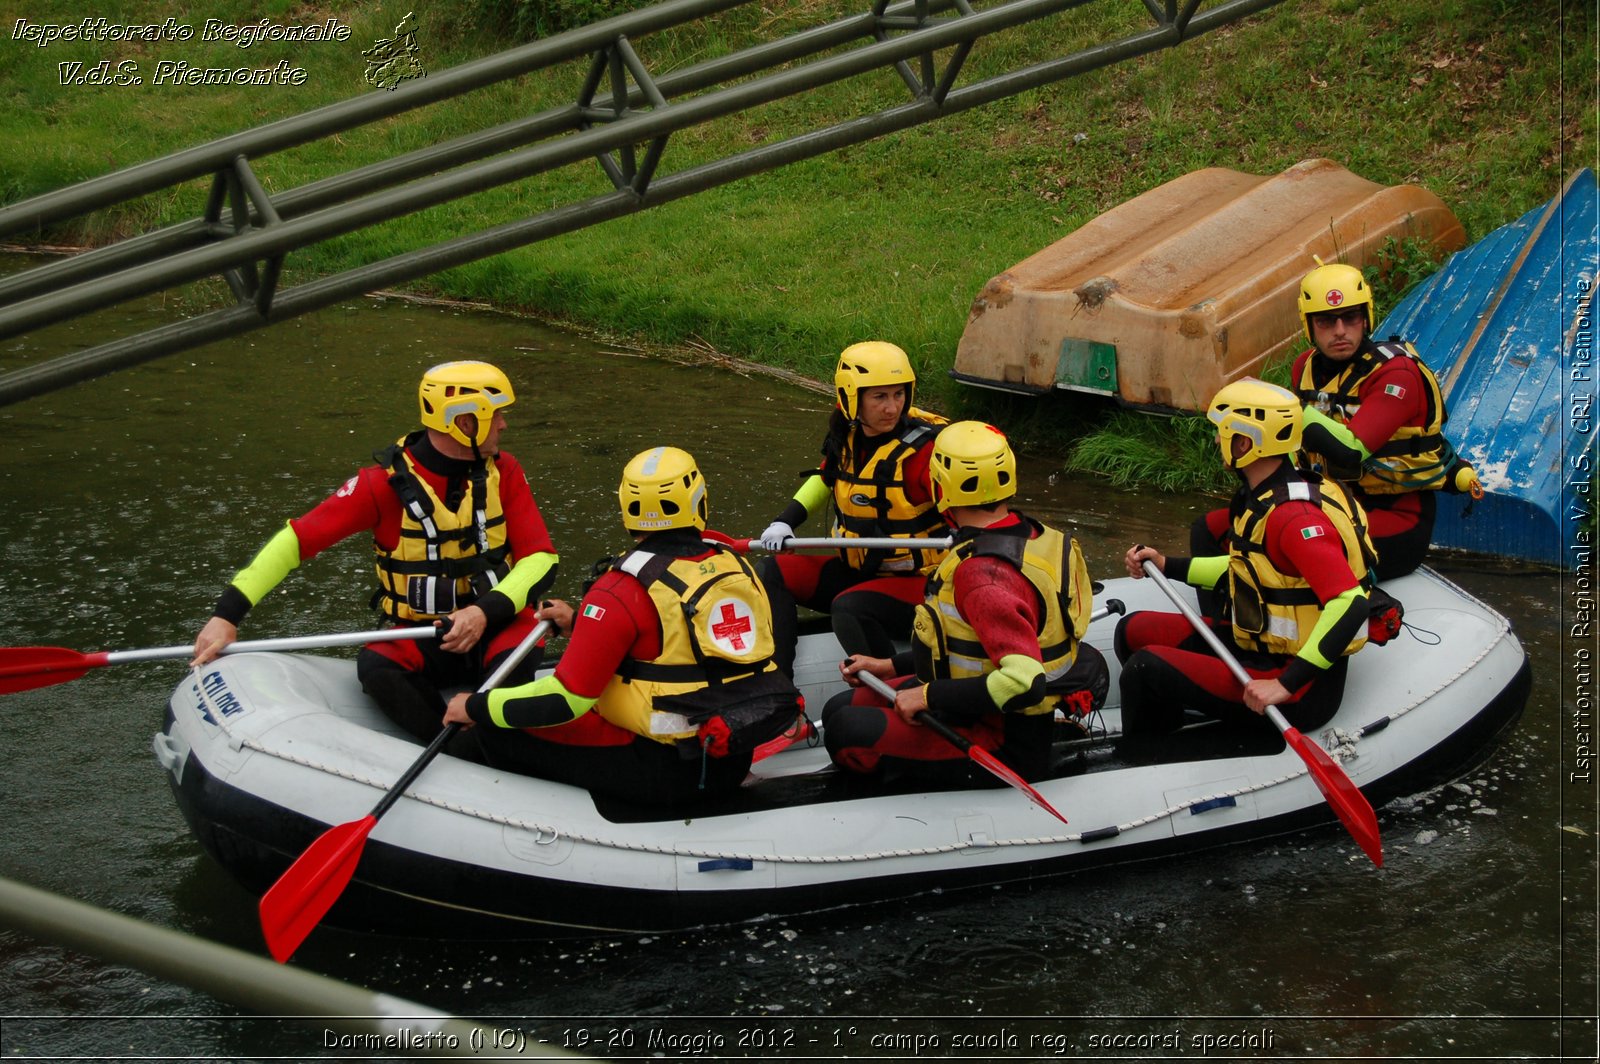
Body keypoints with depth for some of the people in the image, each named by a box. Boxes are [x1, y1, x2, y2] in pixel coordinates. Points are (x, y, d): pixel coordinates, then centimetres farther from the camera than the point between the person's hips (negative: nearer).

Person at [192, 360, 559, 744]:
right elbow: (296, 539, -10)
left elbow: (541, 558, -5)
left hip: (494, 626, 1)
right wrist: (227, 613, -20)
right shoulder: (385, 483, -9)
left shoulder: (503, 473, -1)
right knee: (376, 668, -34)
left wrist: (486, 612, -24)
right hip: (417, 639, -1)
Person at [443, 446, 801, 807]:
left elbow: (565, 699, -16)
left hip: (663, 771, -7)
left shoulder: (622, 591, -17)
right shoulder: (737, 567, 3)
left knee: (500, 728, 3)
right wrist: (581, 623, 21)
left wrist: (477, 707, -2)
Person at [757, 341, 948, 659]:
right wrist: (784, 522, 8)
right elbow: (826, 478, 20)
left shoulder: (923, 447, -19)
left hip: (917, 583, -8)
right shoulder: (846, 436, 1)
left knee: (850, 608, -33)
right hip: (856, 570, 8)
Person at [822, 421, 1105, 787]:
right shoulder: (1030, 535, 3)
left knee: (847, 731, -20)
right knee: (841, 709, 11)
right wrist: (889, 667, 16)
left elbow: (1025, 681, -35)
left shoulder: (983, 574, -28)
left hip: (1006, 745, -10)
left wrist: (929, 696, -23)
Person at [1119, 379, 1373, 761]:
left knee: (1146, 668, -21)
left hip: (1301, 695, -11)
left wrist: (1286, 685, -35)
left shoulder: (1295, 515, -26)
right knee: (1135, 631, 12)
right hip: (1260, 645, 11)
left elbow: (1351, 605, -34)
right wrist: (1169, 567, 16)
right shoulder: (1264, 495, 5)